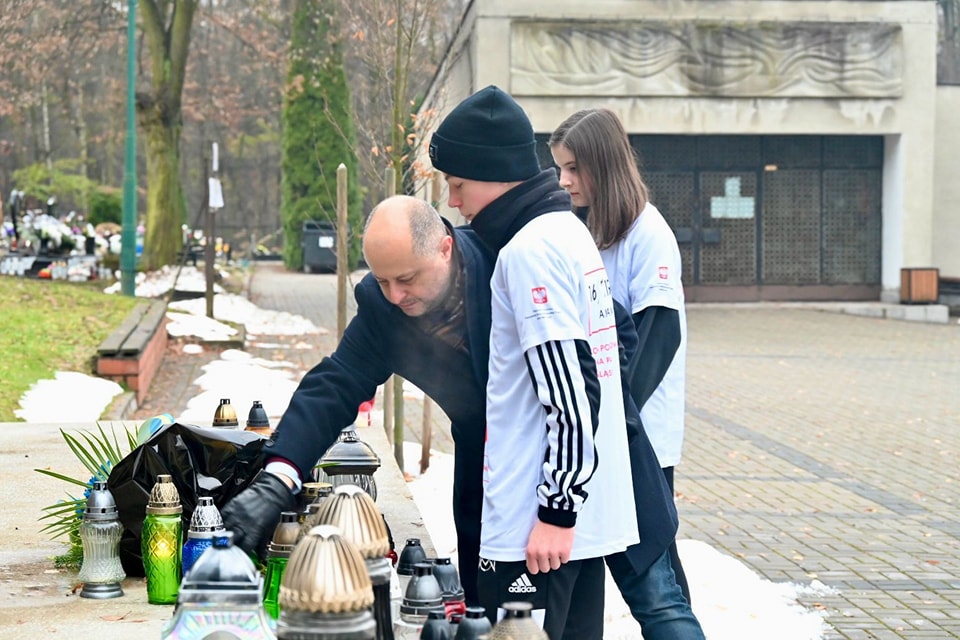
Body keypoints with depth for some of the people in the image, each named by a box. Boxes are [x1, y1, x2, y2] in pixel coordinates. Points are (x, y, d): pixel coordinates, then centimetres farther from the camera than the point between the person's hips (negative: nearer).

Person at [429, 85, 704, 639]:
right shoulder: (568, 230, 14)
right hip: (592, 508, 10)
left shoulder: (530, 250, -16)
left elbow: (569, 395, -22)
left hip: (537, 528, -10)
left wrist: (556, 512, -19)